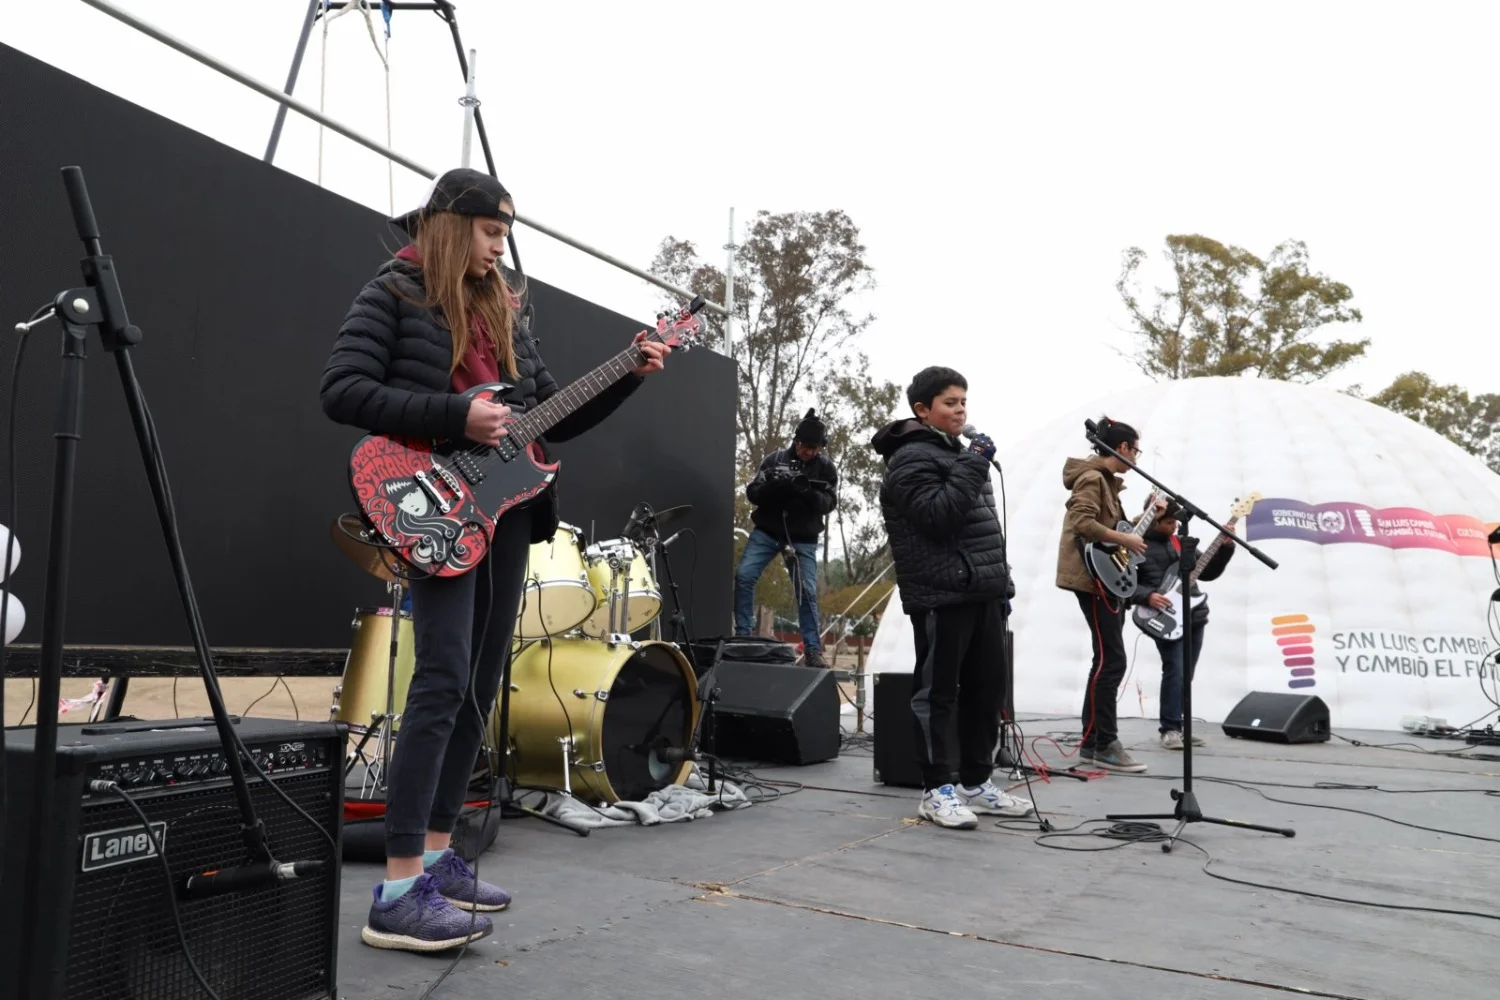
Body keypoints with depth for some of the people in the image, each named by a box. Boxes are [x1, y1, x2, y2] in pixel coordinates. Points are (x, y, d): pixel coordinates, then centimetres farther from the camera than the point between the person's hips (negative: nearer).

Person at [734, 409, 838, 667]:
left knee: (807, 591, -7)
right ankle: (743, 634, -4)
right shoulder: (773, 459, -2)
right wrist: (773, 487, -24)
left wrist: (809, 493, -28)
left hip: (803, 538, 0)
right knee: (744, 575, -15)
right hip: (766, 531, 0)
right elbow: (752, 493, -3)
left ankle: (813, 650, -1)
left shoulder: (827, 469, 1)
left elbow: (829, 503, -8)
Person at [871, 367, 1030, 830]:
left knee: (987, 687, 11)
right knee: (939, 691, -3)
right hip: (941, 596, -9)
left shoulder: (958, 454, 22)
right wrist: (974, 464, -19)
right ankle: (938, 789, 3)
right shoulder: (912, 459, -8)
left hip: (981, 593, 9)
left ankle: (976, 781, 21)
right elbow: (937, 517, -22)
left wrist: (1001, 584, 20)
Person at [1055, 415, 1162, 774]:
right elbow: (1083, 523, -26)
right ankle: (1104, 745, -8)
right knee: (1112, 660, -11)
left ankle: (1093, 741, 16)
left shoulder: (1106, 480, 19)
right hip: (1094, 578, -11)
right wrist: (1125, 539, -21)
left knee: (1107, 660, 11)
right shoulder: (1092, 478, -12)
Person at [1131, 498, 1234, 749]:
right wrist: (1147, 596, -23)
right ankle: (1170, 729, -3)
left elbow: (1208, 572, 17)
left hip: (1194, 616, 6)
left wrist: (1225, 548, 6)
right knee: (1174, 671, -13)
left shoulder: (1183, 543, 15)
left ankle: (1179, 726, 19)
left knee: (1186, 675, 10)